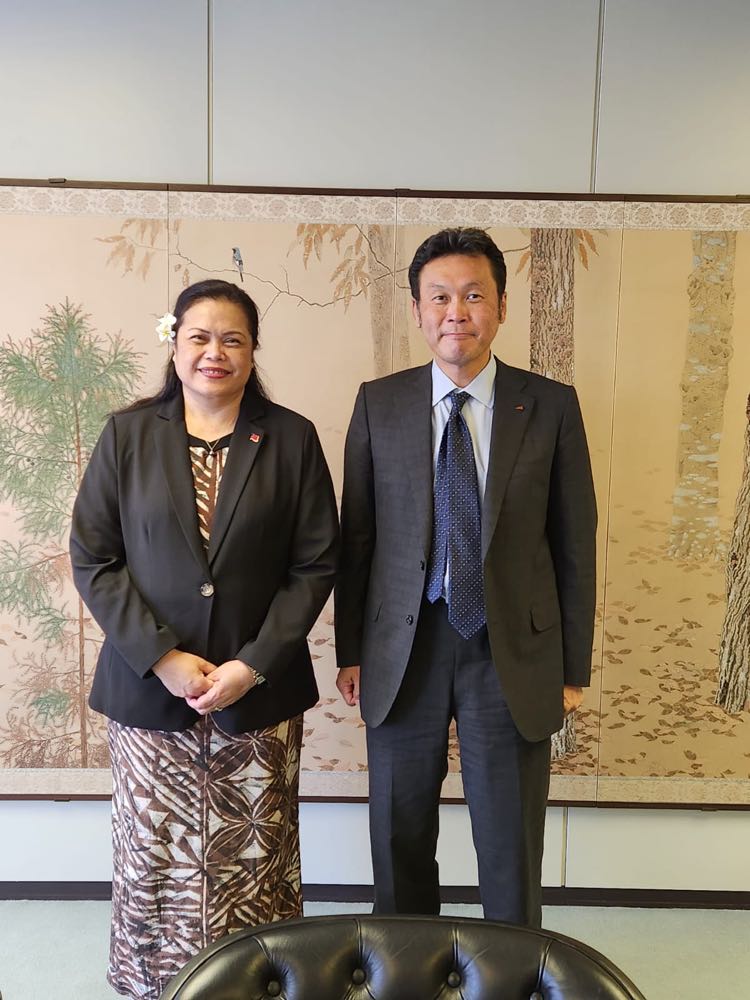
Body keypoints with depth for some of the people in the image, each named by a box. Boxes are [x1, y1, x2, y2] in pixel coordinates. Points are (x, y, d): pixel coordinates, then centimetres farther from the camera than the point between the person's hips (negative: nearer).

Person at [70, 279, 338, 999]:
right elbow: (92, 560, -1)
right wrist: (162, 658, -10)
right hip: (148, 686, 1)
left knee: (255, 864, 10)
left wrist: (253, 665, -11)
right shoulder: (127, 434, 2)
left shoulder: (291, 439, 0)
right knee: (155, 859, 11)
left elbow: (315, 564, -2)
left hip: (260, 690, 0)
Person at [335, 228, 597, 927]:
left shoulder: (551, 406, -3)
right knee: (399, 845, 17)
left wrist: (574, 667, 1)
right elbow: (356, 535, 3)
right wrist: (350, 650, 3)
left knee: (511, 854, 13)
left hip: (513, 653, -1)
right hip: (404, 650, 2)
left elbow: (574, 542, 0)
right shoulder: (378, 403, 0)